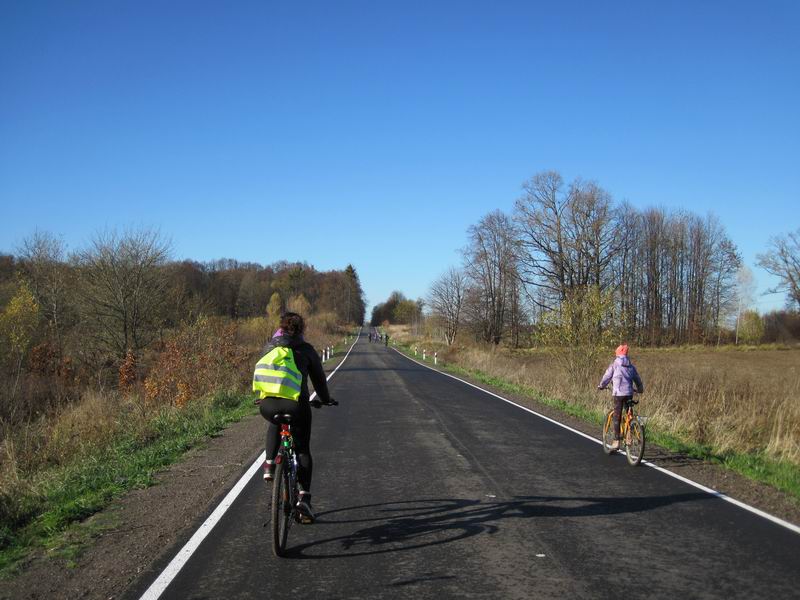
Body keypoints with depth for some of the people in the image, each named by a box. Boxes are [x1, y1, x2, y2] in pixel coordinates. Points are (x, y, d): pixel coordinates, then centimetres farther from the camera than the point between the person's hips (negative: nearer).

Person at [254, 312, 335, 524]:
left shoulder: (268, 347, 17)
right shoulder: (306, 349, 10)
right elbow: (319, 378, 18)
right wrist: (326, 399, 36)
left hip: (267, 404, 3)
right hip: (295, 404, -2)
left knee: (275, 424, 38)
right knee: (302, 451, 13)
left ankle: (269, 464, 21)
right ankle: (304, 497, 0)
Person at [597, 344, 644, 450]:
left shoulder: (614, 365, -1)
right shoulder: (631, 366, 11)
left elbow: (606, 377, 5)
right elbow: (637, 379, 17)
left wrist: (601, 386, 25)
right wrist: (640, 389, 37)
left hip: (618, 394, -4)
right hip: (629, 393, 4)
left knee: (617, 418, -1)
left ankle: (616, 441, -3)